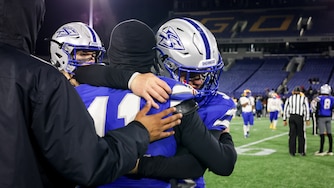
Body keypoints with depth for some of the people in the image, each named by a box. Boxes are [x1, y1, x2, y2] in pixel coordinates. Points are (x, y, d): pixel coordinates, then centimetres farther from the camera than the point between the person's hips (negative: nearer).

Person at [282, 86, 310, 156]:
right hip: (299, 118, -2)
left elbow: (285, 109, 9)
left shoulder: (289, 98, 10)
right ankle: (301, 151, 10)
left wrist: (284, 120, 12)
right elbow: (307, 109, -1)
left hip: (291, 117, 3)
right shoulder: (304, 98, 3)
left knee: (292, 135, 6)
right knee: (301, 135, 7)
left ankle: (292, 152, 8)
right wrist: (307, 119, 2)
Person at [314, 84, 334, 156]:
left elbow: (317, 109, -6)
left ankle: (321, 151, 0)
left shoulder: (319, 98, -10)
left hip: (321, 117, -4)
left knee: (322, 134, -4)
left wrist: (317, 118, 3)